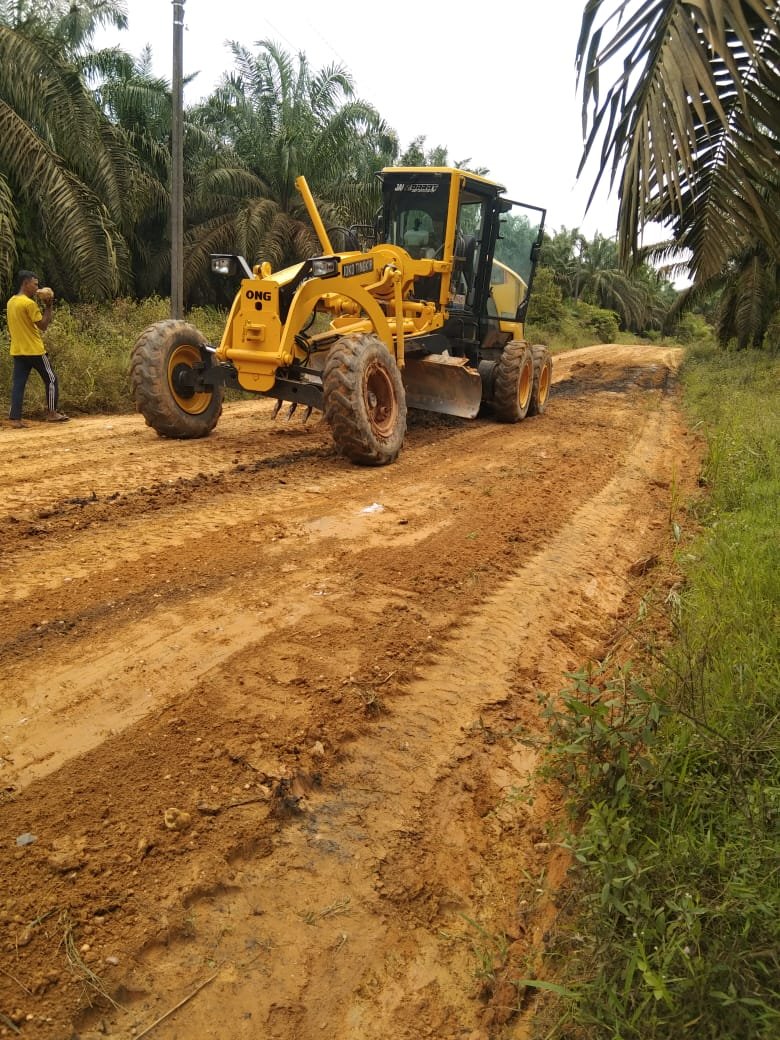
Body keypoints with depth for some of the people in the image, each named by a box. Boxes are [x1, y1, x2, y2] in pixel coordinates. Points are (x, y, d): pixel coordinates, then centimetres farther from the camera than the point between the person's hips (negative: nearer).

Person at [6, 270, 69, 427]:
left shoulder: (11, 302, 12)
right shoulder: (29, 303, -16)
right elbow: (43, 325, -14)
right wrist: (49, 306, -8)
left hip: (18, 351, 8)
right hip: (34, 350, -8)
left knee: (18, 384, 3)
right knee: (51, 380, 8)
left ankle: (15, 419, -1)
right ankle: (52, 413, 13)